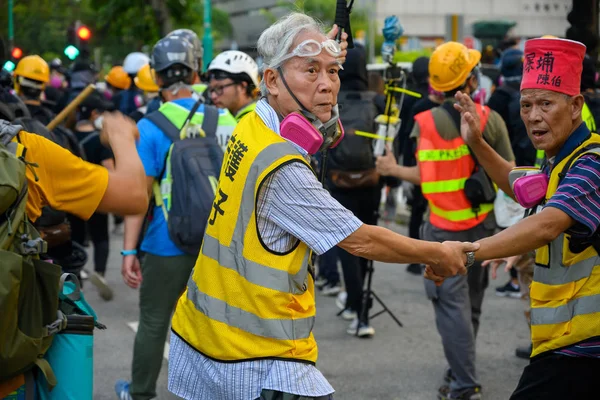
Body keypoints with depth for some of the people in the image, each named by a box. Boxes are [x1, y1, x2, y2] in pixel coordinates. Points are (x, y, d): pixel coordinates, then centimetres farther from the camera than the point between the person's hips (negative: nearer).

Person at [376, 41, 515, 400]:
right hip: (483, 223, 3)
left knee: (452, 304, -1)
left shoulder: (427, 123, -11)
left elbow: (427, 176, -14)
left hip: (445, 227, -3)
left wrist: (393, 169, 2)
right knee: (471, 303, 18)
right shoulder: (491, 119, -5)